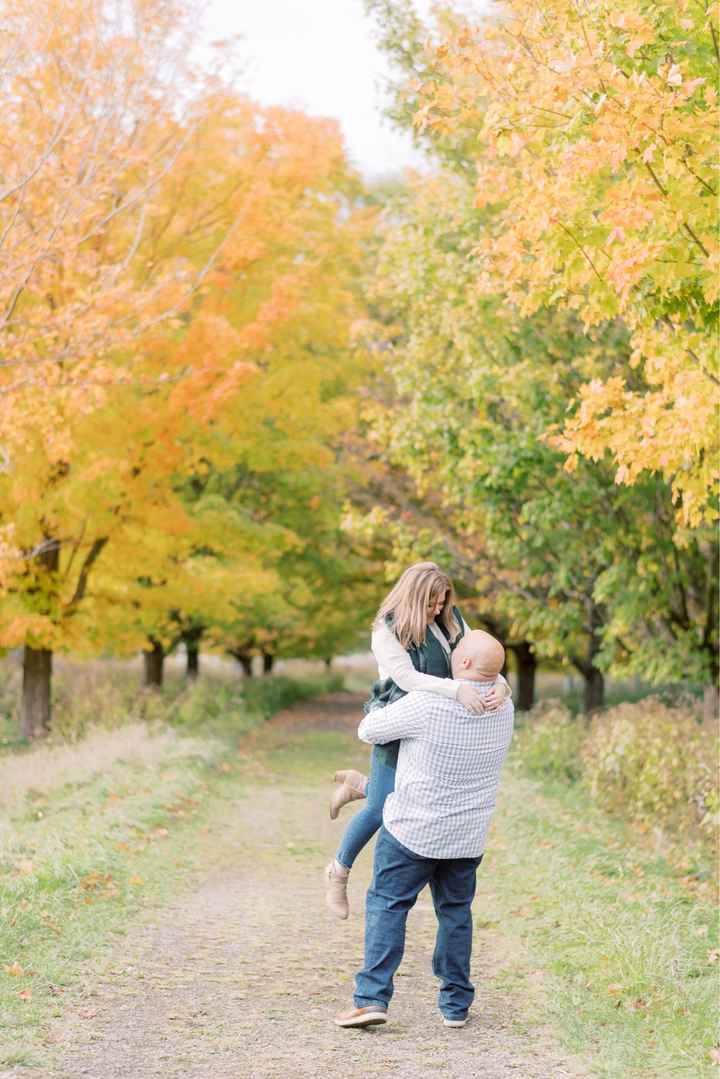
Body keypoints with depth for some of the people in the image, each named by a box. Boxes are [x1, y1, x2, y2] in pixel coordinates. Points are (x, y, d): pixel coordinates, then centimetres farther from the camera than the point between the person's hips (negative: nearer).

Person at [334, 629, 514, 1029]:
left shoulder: (426, 705, -22)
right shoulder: (503, 708, -3)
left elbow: (369, 731, -8)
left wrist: (377, 719, 16)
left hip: (413, 828, -4)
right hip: (468, 835, 5)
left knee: (386, 905, 5)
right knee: (455, 910, 18)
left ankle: (372, 999, -5)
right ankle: (455, 1004, 19)